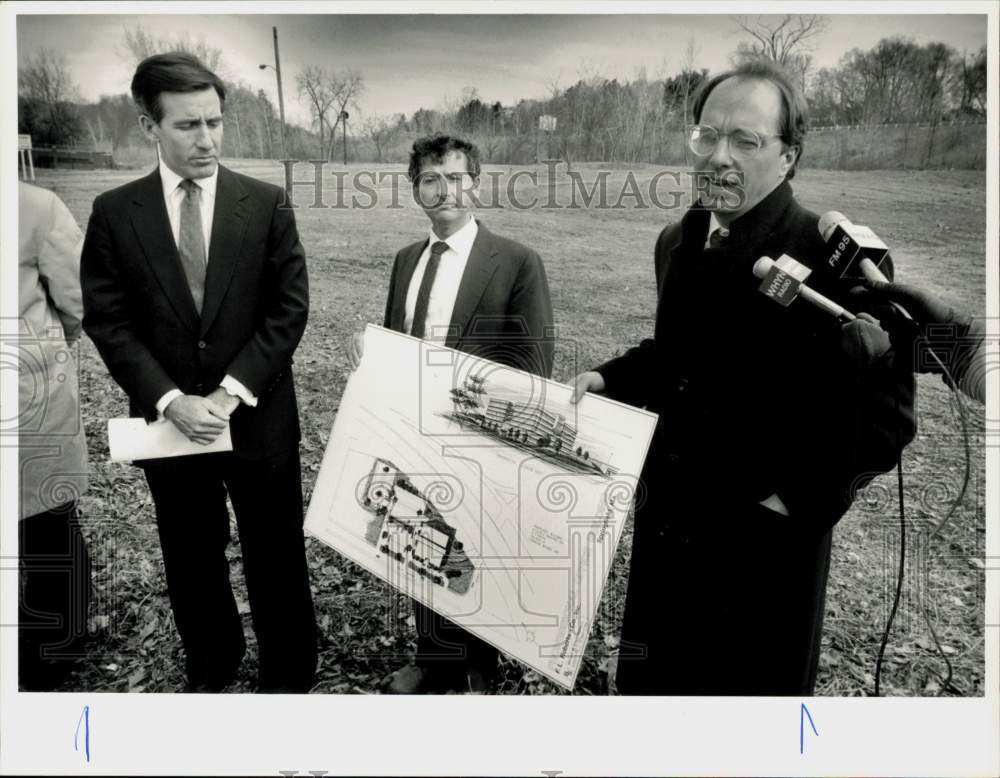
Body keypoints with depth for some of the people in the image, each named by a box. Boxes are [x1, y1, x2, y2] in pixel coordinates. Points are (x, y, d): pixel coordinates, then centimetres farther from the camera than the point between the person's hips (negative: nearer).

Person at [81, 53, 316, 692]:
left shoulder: (266, 203, -2)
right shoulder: (114, 212, -1)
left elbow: (289, 307, -5)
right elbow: (108, 320, -3)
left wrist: (233, 390, -14)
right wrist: (171, 400, -15)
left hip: (259, 417, -1)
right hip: (170, 420, 1)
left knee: (277, 561, 11)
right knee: (193, 565, 17)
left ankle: (290, 675, 32)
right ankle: (211, 669, 40)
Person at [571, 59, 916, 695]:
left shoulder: (832, 256, -17)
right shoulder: (678, 243, 5)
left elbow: (886, 408, -15)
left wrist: (803, 500, -18)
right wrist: (610, 379, 2)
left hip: (766, 540, -6)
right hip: (667, 520, 6)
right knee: (650, 679, 21)